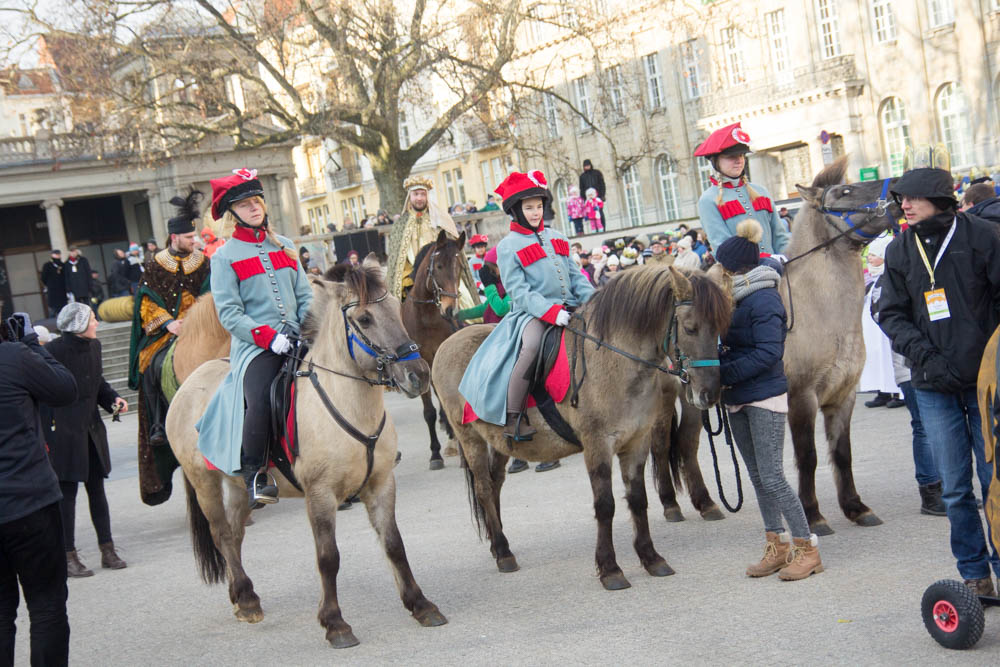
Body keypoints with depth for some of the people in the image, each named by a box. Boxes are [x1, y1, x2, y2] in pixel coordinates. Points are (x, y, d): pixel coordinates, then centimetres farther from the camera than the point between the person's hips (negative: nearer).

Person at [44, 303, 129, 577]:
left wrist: (113, 399, 1)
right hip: (64, 431, -7)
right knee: (67, 493, 0)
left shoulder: (94, 346, 5)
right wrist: (46, 436, -18)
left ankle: (107, 549, 18)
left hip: (92, 429, 7)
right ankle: (69, 557, 8)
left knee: (97, 489, 11)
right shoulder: (54, 351, -16)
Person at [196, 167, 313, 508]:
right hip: (255, 347, -4)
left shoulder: (284, 246, 18)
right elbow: (229, 313, -4)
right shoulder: (224, 257, 4)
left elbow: (305, 295, 17)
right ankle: (254, 476, -13)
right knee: (260, 400, -30)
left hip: (297, 341, 5)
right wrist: (269, 338, -16)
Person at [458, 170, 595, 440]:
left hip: (568, 309, 7)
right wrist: (550, 311, -22)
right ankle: (513, 418, -28)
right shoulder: (508, 247, 1)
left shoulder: (556, 238, 20)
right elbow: (519, 291, -9)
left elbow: (575, 275, 19)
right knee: (533, 345, -36)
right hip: (531, 314, -6)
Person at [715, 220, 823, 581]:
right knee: (757, 476, 12)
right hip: (739, 400, 9)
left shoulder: (763, 299, -16)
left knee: (771, 477, -9)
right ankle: (777, 546, 20)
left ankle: (807, 549, -1)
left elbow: (767, 352, -22)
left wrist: (723, 372, -24)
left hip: (765, 396, -9)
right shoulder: (736, 298, 11)